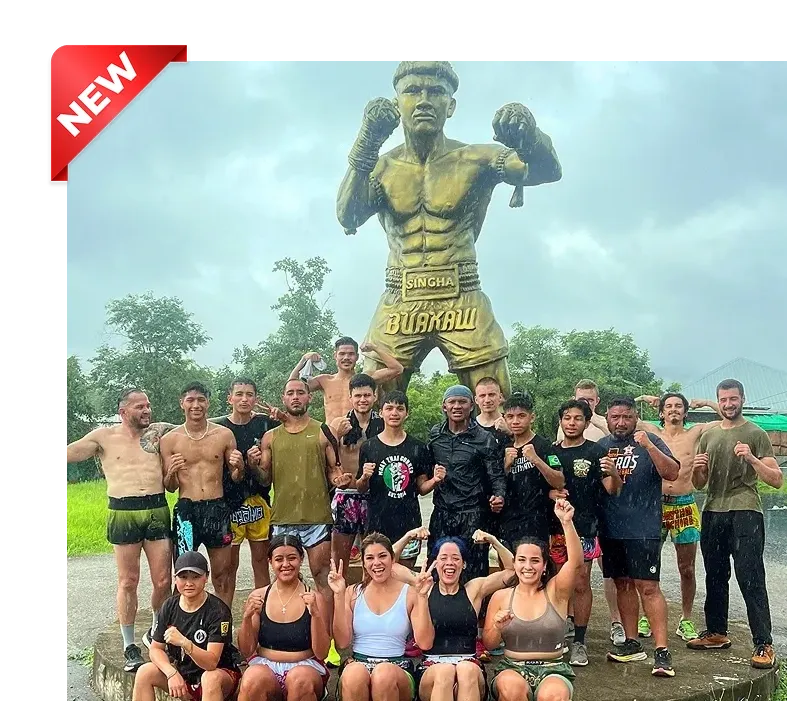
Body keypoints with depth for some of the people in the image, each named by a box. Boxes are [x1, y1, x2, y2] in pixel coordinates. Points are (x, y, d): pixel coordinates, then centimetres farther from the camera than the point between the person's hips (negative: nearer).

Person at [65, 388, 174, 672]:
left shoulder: (158, 432, 12)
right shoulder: (104, 437, 7)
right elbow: (69, 453, 2)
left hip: (157, 511, 2)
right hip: (123, 514, -2)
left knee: (164, 580, 4)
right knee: (128, 582, 4)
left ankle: (157, 632, 28)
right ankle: (129, 646, 16)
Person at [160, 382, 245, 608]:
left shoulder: (224, 435, 4)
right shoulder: (170, 439, 2)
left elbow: (236, 479, 12)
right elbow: (170, 487, 7)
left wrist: (239, 467, -11)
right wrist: (172, 473, -15)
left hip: (217, 509, 1)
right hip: (186, 510, -1)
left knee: (221, 576, 8)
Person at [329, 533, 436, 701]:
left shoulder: (410, 594, 5)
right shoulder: (353, 593, 10)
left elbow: (424, 643, -5)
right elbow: (342, 642, 0)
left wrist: (423, 597, -12)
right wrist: (339, 596, -6)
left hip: (398, 667, 0)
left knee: (385, 674, -36)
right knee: (353, 673, -35)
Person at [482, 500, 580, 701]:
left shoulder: (555, 591, 3)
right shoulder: (501, 596, 7)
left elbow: (576, 562, -17)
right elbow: (488, 645, 9)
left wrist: (567, 522, -31)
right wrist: (497, 628, -15)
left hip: (552, 670, -1)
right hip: (512, 668, 1)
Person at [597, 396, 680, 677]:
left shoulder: (650, 442, -1)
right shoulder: (601, 446, 10)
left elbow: (672, 473, -14)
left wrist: (648, 446, -26)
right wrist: (601, 473, -7)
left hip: (643, 528, -5)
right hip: (610, 528, 5)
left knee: (648, 587, -9)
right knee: (623, 585, 12)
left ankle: (662, 651, -6)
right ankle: (632, 643, 22)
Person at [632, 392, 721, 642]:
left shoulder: (695, 433, 6)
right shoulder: (652, 433, 5)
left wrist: (706, 403, 8)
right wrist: (642, 399, 11)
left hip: (685, 506, 0)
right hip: (656, 505, 0)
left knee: (687, 569, 7)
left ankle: (686, 621, 20)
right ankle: (647, 616, 19)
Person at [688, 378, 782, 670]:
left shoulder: (756, 434, -1)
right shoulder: (708, 436, 14)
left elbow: (777, 480, -6)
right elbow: (699, 484, 17)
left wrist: (752, 459, -21)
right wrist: (697, 468, -5)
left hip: (744, 513, -6)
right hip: (712, 513, 6)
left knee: (751, 580, -9)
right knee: (715, 577, 14)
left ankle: (764, 645, -5)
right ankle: (715, 632, 25)